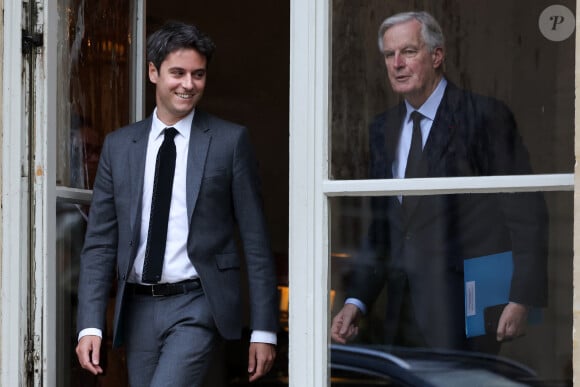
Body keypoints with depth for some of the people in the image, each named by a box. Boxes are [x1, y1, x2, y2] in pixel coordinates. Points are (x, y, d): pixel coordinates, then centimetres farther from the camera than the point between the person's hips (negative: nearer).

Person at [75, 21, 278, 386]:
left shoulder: (230, 141, 0)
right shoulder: (119, 146, 8)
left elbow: (256, 242, -1)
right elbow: (100, 242, 7)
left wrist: (264, 330, -4)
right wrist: (90, 325, -3)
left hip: (199, 306, -4)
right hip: (139, 310, 4)